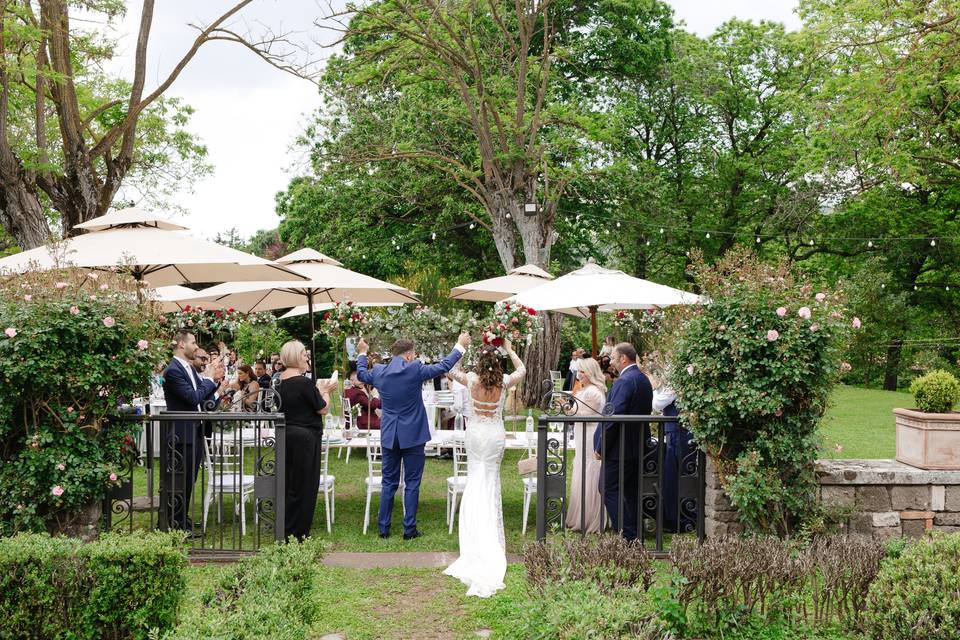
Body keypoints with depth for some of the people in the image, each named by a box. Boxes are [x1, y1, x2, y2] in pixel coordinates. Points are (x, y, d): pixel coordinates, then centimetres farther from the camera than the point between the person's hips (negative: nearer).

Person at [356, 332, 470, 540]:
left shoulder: (379, 371, -1)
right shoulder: (415, 370, -13)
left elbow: (361, 375, 21)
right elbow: (443, 366, -4)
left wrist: (362, 353, 37)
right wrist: (460, 346, 8)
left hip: (388, 436, 4)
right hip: (412, 435, -4)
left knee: (389, 483, 12)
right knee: (412, 483, 5)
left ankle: (383, 528, 15)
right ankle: (409, 529, 8)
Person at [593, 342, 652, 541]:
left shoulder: (624, 381, -19)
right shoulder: (644, 380, 12)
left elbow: (614, 416, -22)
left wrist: (600, 446, -16)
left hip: (620, 448, -9)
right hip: (638, 446, 10)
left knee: (609, 489, -4)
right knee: (631, 491, 15)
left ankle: (628, 535, -7)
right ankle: (635, 535, 20)